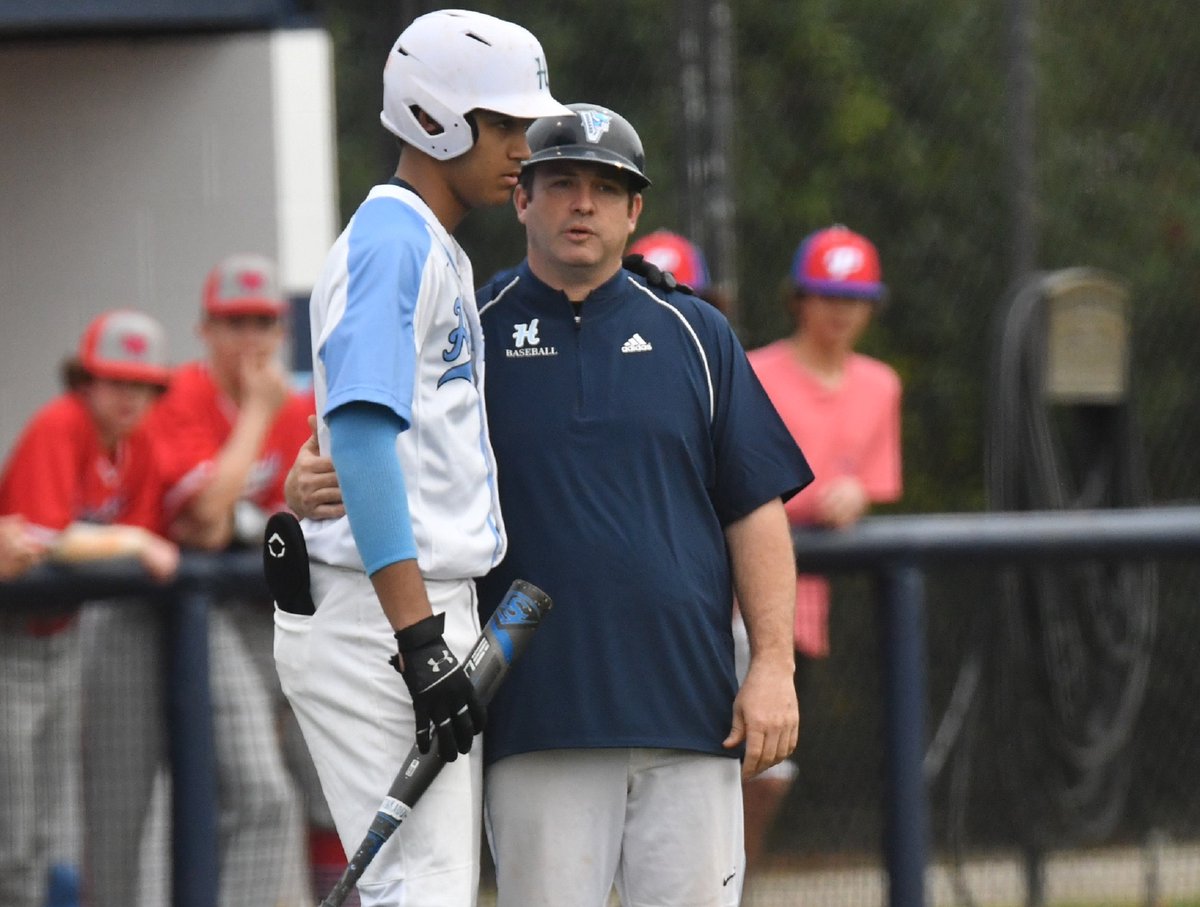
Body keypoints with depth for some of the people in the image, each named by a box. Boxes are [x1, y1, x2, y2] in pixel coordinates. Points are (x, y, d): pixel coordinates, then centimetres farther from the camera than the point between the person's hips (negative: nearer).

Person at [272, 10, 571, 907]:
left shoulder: (440, 252, 21)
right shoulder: (391, 243, -11)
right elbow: (362, 436, -21)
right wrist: (422, 641, -26)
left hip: (423, 616, 10)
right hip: (377, 621, -10)